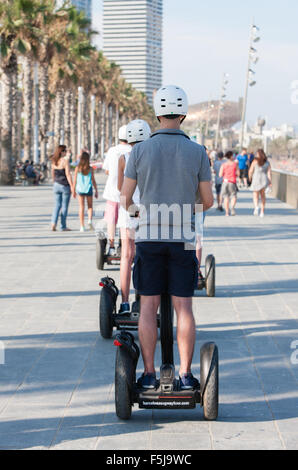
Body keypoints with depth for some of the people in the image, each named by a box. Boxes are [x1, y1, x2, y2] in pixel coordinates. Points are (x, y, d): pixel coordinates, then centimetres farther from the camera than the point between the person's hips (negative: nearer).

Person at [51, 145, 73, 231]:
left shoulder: (54, 161, 5)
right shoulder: (65, 161, -14)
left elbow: (53, 174, 13)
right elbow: (68, 174, -18)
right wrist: (72, 186, -15)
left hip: (57, 185, 5)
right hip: (65, 185, -5)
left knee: (57, 205, 12)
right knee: (64, 206, 4)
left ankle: (53, 223, -7)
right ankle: (63, 226, 9)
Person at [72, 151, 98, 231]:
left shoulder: (77, 168, -2)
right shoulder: (90, 169, -4)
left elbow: (75, 180, 0)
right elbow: (93, 180, -2)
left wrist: (74, 190, 10)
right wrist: (96, 191, 5)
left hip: (80, 189, 1)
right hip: (88, 189, -1)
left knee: (81, 207, 7)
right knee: (90, 206, 15)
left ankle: (82, 226, 4)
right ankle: (89, 220, -9)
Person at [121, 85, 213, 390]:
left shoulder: (140, 150, -2)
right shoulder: (197, 152, -3)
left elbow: (125, 199, 2)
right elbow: (208, 201, 2)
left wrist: (130, 211, 26)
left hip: (149, 238, 0)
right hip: (182, 239, 0)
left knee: (148, 307, 6)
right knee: (183, 308, 5)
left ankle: (149, 374, 7)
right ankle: (185, 374, 6)